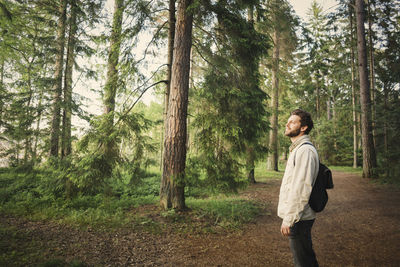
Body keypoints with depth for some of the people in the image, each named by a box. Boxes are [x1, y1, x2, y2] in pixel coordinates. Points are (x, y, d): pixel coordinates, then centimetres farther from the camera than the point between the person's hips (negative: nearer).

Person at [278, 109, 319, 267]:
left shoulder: (305, 150, -19)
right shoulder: (297, 149, 15)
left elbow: (301, 190, -25)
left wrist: (289, 219, -23)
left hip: (298, 219, -10)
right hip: (297, 217, 10)